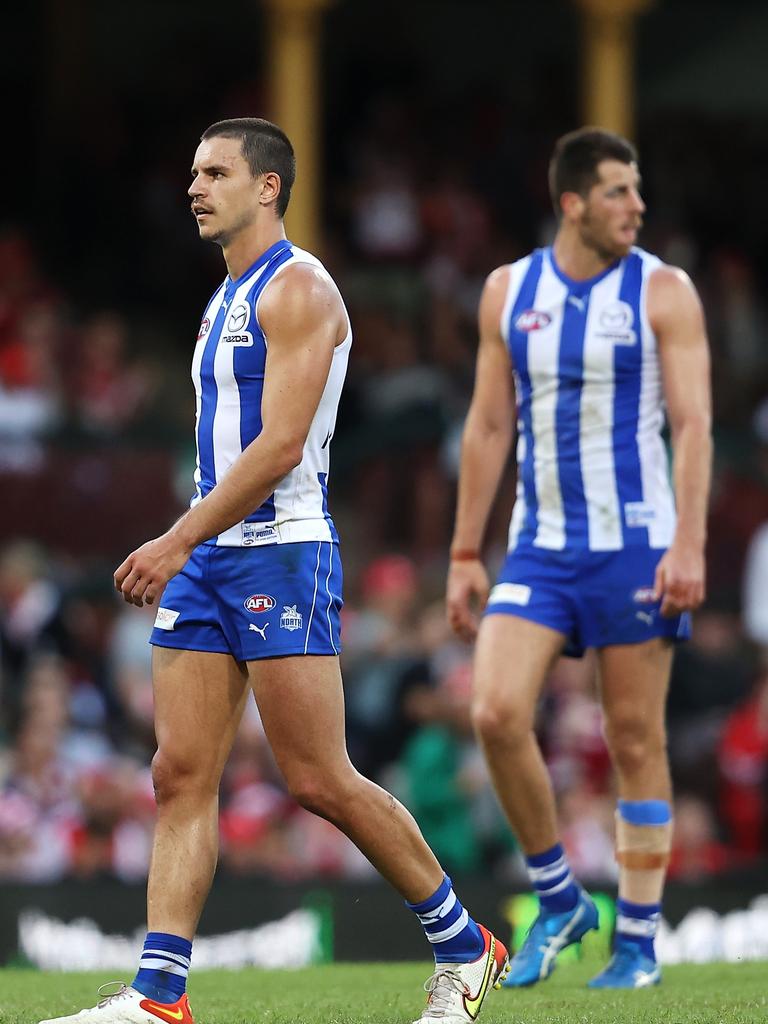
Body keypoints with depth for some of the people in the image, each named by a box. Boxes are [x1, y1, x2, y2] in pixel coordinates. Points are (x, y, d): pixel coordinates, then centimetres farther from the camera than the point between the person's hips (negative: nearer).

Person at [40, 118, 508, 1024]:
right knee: (181, 775, -1)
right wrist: (181, 550, 19)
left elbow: (280, 446, -19)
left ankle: (464, 950, 9)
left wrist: (178, 540, -20)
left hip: (280, 552, -9)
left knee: (320, 782, -6)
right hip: (210, 556, 9)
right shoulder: (227, 299, 19)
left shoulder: (297, 288, -10)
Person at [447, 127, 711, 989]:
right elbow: (488, 426, 11)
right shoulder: (509, 292, 7)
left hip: (634, 545, -3)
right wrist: (464, 555, 9)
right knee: (496, 714, -13)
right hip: (539, 549, 3)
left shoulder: (662, 292, -2)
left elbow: (693, 423, -7)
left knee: (635, 740, 0)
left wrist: (689, 546, -18)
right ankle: (558, 901, 4)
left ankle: (638, 940, 10)